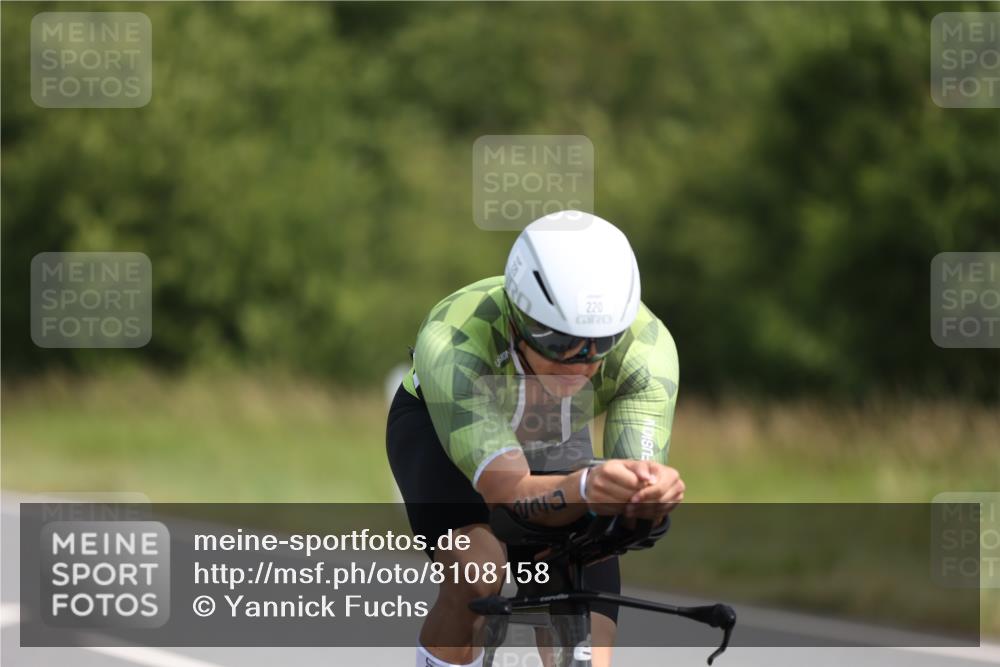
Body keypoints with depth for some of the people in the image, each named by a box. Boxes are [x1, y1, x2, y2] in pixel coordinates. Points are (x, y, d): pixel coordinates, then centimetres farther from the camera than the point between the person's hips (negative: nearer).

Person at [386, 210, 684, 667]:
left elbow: (635, 508, -39)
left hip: (557, 450, 3)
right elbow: (512, 493, -47)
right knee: (480, 569, -34)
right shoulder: (453, 342, -41)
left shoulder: (647, 346, -34)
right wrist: (586, 488, -69)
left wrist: (654, 494, -64)